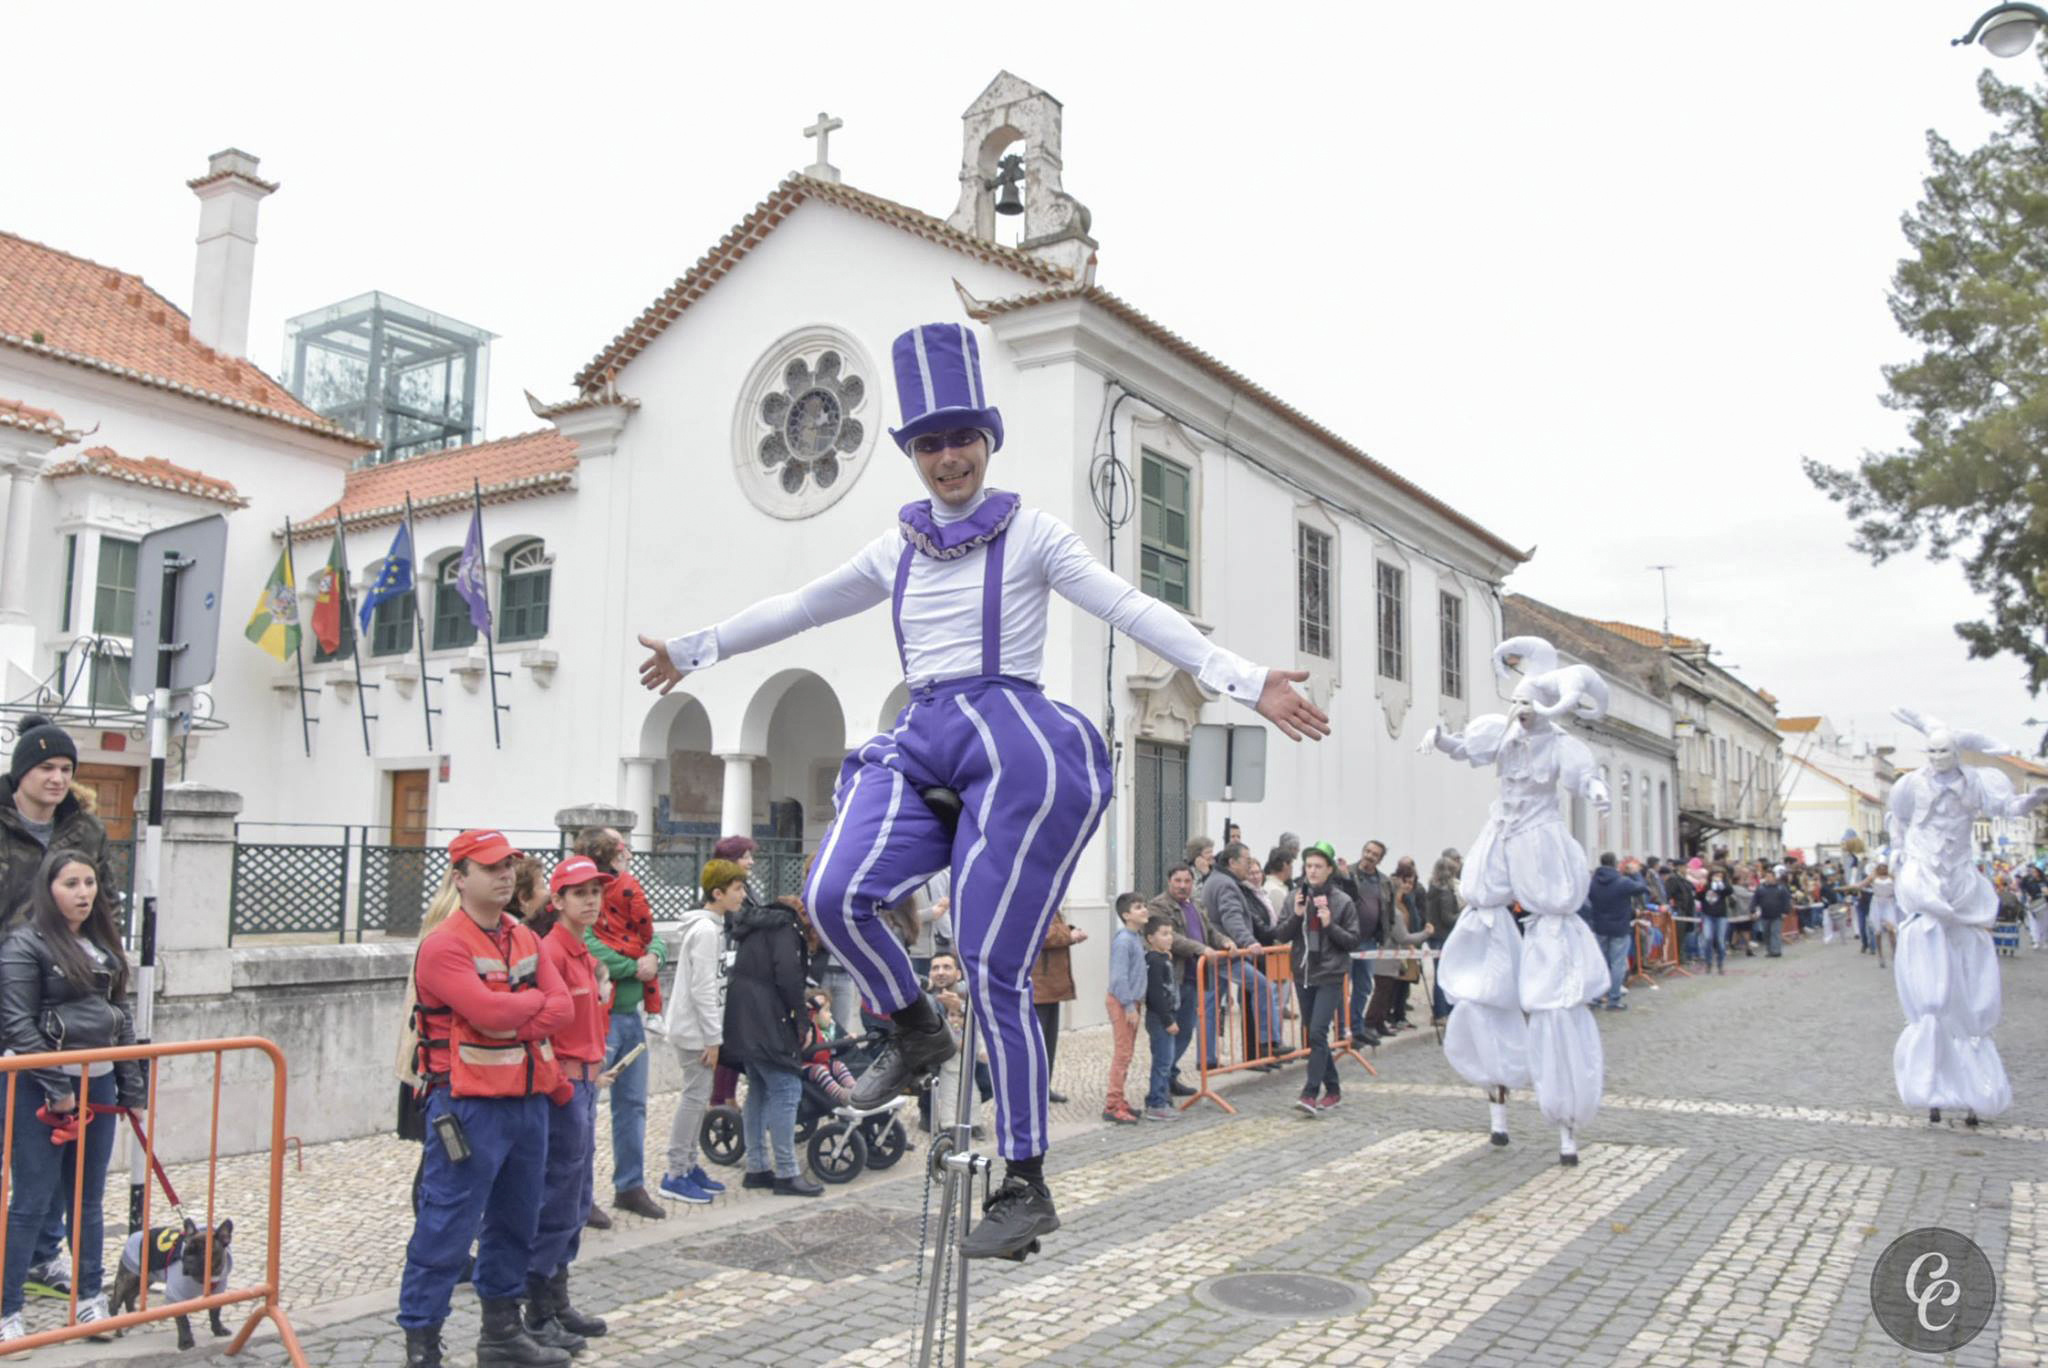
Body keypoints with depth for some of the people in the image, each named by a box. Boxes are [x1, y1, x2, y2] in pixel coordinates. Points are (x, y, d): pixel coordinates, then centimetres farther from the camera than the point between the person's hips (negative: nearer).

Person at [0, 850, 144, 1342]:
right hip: (44, 1090, -6)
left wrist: (131, 1085, 11)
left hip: (98, 1085, 6)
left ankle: (90, 1296, 25)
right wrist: (56, 1089, -15)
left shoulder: (103, 943, 11)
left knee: (88, 1199, 14)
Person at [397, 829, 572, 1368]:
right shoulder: (443, 946, -12)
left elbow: (561, 1007, 0)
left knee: (515, 1221, 18)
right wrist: (535, 1000, -6)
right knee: (447, 1228, -2)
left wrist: (512, 1026, -16)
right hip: (470, 1106, -8)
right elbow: (488, 1011, -24)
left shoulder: (526, 940, 11)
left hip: (529, 1099, 8)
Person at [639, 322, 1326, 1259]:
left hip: (1012, 742, -4)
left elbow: (1136, 612, -4)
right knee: (835, 894, -22)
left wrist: (1247, 682, -15)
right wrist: (694, 650, 35)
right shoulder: (896, 550, 17)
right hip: (923, 743, 5)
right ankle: (914, 1033, 9)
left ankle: (1026, 1188, 7)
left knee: (992, 970, -8)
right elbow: (799, 608, 28)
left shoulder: (1031, 534, 4)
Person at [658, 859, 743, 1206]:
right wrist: (713, 1038, -19)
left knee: (699, 1096, 14)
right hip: (695, 1029, -10)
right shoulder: (706, 930, -18)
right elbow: (702, 989, -21)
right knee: (695, 1096, -5)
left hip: (699, 1026, 10)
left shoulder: (713, 926, 13)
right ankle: (675, 1175, 2)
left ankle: (689, 1166, 22)